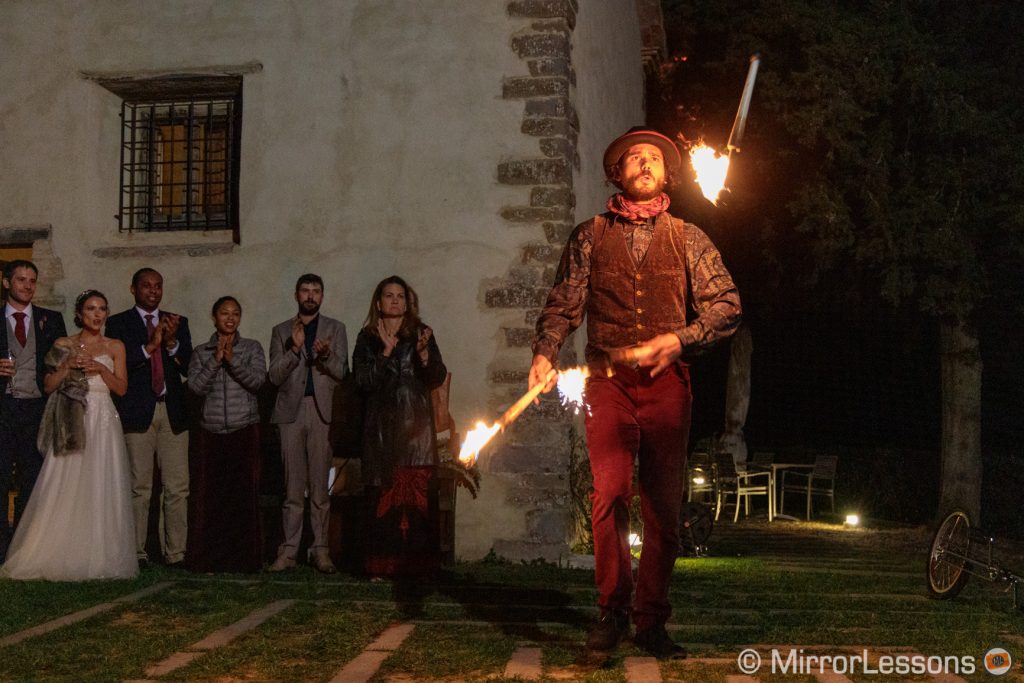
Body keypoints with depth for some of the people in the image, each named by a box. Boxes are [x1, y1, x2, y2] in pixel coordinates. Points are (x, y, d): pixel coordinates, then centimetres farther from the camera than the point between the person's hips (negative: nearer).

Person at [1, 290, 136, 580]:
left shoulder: (115, 347, 10)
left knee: (100, 491, -3)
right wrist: (68, 365, -11)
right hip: (71, 422, 0)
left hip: (103, 423, 1)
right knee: (64, 489, -6)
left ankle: (99, 558, 2)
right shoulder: (64, 345, 9)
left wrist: (100, 368, -9)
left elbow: (121, 387, 5)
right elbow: (49, 385, 4)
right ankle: (59, 557, -2)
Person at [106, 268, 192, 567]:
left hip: (172, 412, 3)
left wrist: (172, 343, -11)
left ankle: (176, 552, 3)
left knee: (177, 487, -1)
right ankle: (137, 552, 6)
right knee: (139, 487, 0)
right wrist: (149, 346, -18)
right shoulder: (118, 323, 6)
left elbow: (188, 367, 6)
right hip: (137, 412, -2)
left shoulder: (178, 322, 14)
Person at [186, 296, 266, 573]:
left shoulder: (252, 348, 7)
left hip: (245, 431, -1)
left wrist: (232, 359, -16)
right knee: (208, 495, -3)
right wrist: (215, 360, -11)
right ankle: (209, 558, 4)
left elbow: (257, 380, -7)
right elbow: (196, 386, -2)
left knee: (244, 494, -2)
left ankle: (243, 558, 4)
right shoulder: (201, 352, 10)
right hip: (211, 432, 1)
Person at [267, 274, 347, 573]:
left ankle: (320, 549, 1)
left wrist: (326, 355, -18)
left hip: (322, 411, -1)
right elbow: (274, 376, 4)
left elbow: (342, 374, 3)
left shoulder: (335, 329, 12)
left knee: (320, 486, -3)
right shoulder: (281, 331, 14)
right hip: (291, 411, 1)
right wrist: (294, 349, -11)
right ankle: (288, 550, 2)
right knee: (292, 487, 0)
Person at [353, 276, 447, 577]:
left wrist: (425, 354, -15)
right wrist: (386, 352, -10)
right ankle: (382, 564, -1)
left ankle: (418, 563, -3)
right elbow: (363, 380, 0)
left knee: (418, 494, -6)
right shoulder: (367, 338, 10)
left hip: (416, 426, 0)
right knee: (383, 495, -4)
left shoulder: (421, 334, 9)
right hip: (381, 426, 0)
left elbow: (438, 378, 3)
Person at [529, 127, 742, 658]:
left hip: (667, 382, 1)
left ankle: (651, 622, 12)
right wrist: (544, 354, -9)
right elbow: (563, 305, 8)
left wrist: (678, 339, -7)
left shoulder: (687, 238, 14)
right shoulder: (589, 236, 14)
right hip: (608, 381, -1)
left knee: (664, 508, 0)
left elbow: (727, 305, 9)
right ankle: (612, 610, 1)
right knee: (609, 494, -14)